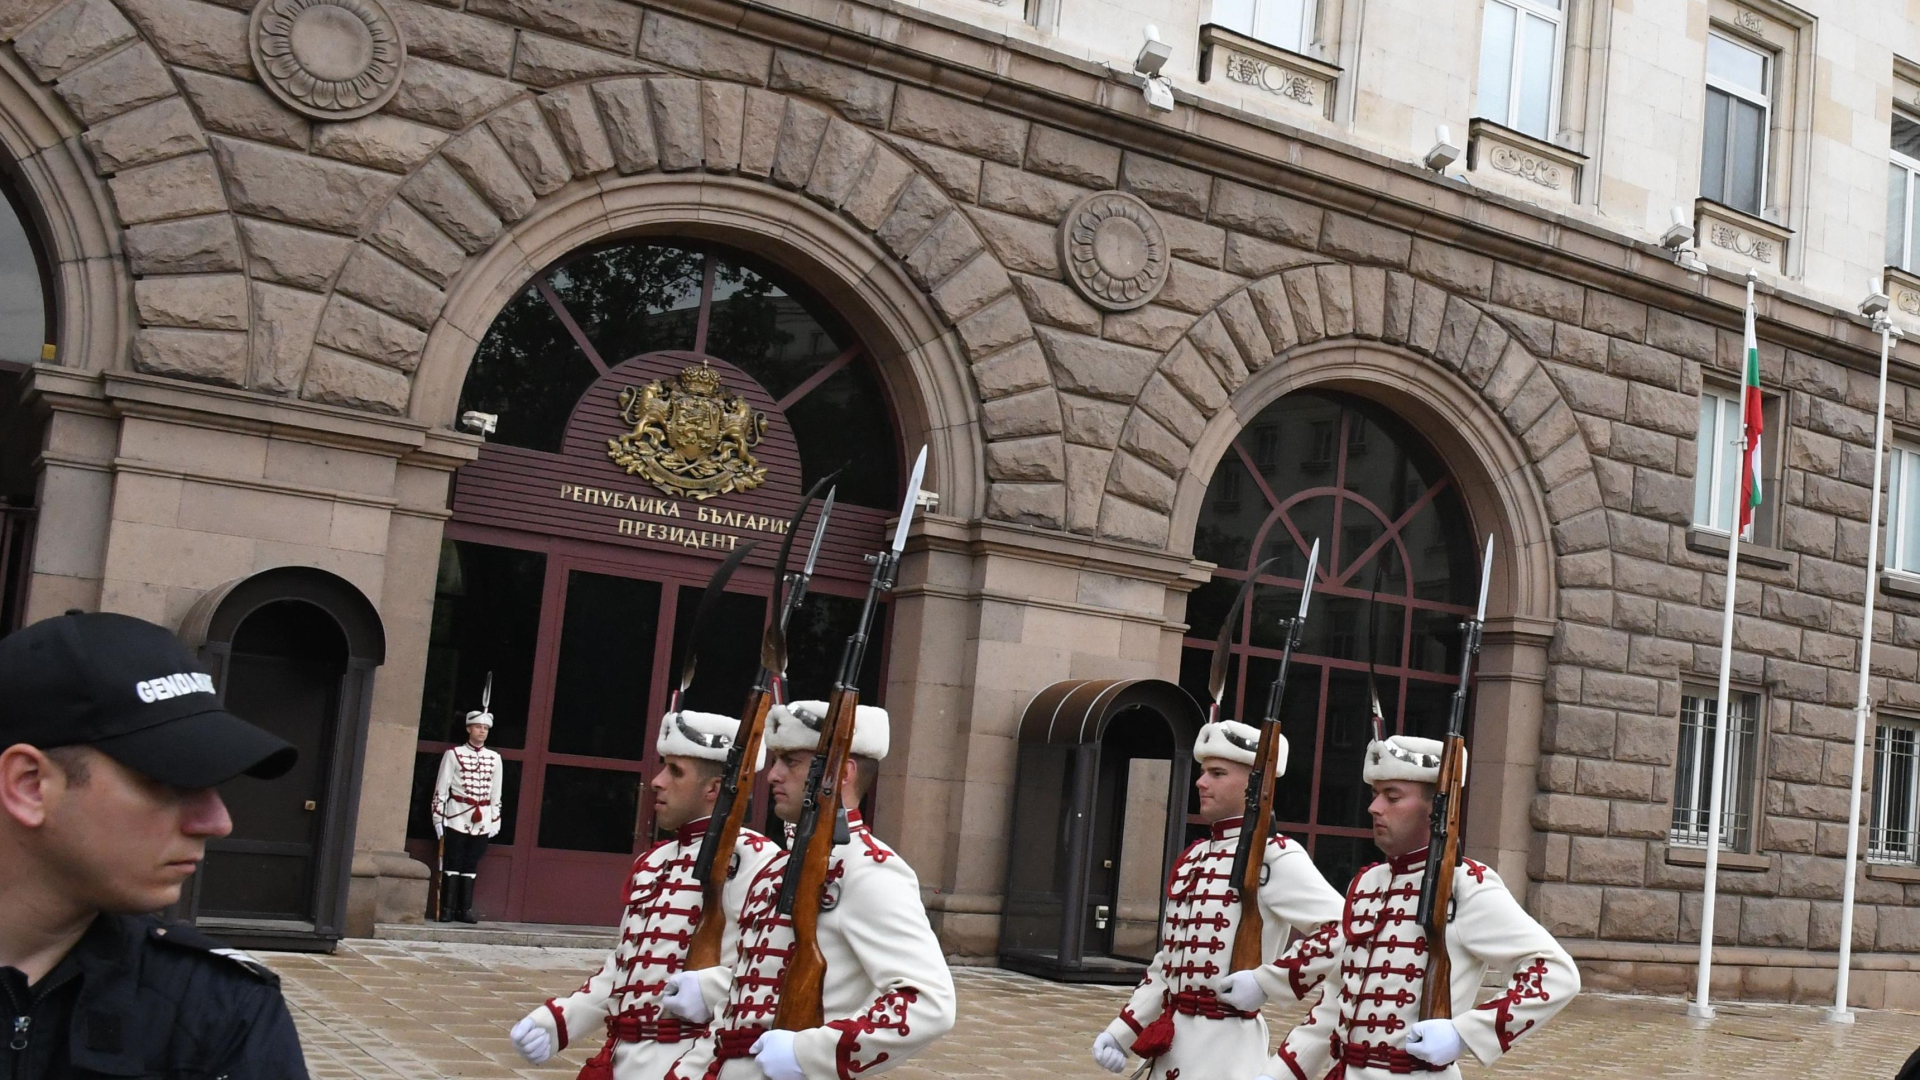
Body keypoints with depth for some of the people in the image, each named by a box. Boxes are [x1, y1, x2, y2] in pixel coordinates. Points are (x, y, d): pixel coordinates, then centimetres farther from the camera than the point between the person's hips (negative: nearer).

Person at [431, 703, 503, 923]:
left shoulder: (494, 758, 8)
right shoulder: (454, 754, -1)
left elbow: (496, 793, 11)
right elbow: (441, 788, -2)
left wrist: (495, 820, 9)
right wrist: (438, 817, -5)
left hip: (482, 821, 3)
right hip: (457, 817, -3)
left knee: (471, 864, 6)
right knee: (452, 863, -1)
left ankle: (465, 908, 11)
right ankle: (447, 909, 3)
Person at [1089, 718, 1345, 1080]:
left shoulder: (1274, 858, -12)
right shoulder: (1191, 860, 13)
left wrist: (1265, 982, -19)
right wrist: (1121, 1032, 11)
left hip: (1224, 1049, -8)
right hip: (1170, 1044, 8)